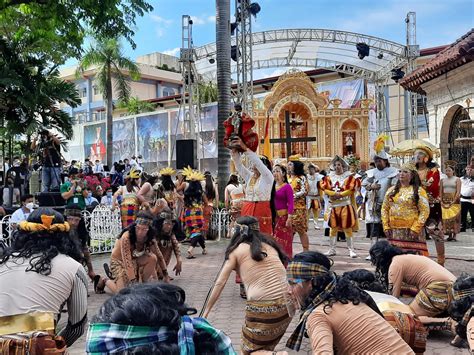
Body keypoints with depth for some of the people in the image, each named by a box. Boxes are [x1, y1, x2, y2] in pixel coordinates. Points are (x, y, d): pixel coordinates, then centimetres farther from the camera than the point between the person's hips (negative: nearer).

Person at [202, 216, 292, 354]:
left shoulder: (237, 250, 7)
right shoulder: (269, 244, 18)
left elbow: (220, 283, 3)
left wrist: (205, 313, 7)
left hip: (262, 306, -5)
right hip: (286, 303, 5)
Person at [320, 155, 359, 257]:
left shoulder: (349, 177, 1)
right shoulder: (329, 177, 9)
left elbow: (351, 190, -11)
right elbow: (325, 189, -3)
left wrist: (340, 194, -17)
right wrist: (334, 193, -16)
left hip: (346, 206, -3)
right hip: (333, 206, 3)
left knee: (348, 229, -2)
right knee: (333, 228, 8)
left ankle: (351, 250, 6)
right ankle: (332, 250, 19)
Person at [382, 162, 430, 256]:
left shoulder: (419, 191, 2)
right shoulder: (391, 190, 14)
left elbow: (425, 211, -5)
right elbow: (384, 209, 14)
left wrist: (415, 228, -12)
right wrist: (386, 226, 3)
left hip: (411, 231, -4)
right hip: (393, 231, 4)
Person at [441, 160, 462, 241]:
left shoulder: (457, 179, 1)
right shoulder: (443, 180, 13)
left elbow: (458, 191, -7)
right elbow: (440, 192, 10)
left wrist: (453, 201, -17)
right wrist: (441, 201, -3)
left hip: (454, 201, -4)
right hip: (445, 201, 4)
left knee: (454, 217, -6)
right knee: (446, 217, 0)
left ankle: (454, 235, -5)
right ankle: (449, 235, 5)